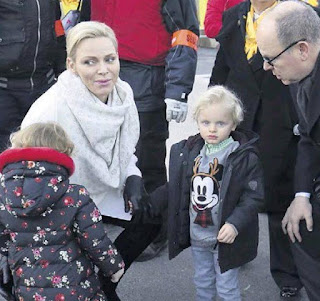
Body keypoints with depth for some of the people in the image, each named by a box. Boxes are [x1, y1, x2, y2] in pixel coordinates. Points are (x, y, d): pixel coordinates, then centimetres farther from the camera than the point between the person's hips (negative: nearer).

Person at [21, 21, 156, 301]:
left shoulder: (122, 93, -9)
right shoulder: (51, 110, -30)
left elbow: (124, 149, 8)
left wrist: (132, 178, -10)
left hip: (100, 190, 7)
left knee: (151, 216, -5)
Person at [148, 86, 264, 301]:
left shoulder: (246, 158, -17)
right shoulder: (187, 151, -1)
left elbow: (253, 196, -17)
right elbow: (174, 188, 9)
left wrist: (235, 223, -29)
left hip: (225, 238, -5)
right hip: (196, 235, 5)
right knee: (202, 282, 23)